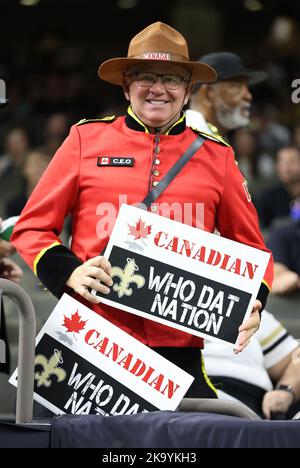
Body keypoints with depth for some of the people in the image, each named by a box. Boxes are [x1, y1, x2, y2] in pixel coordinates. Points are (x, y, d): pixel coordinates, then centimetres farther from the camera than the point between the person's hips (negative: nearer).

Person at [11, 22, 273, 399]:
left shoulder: (216, 156, 11)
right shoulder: (86, 139, 7)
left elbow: (251, 248, 18)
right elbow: (31, 229, 9)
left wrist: (252, 305, -1)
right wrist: (68, 272, -10)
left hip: (181, 349, 1)